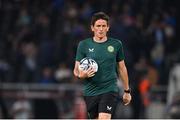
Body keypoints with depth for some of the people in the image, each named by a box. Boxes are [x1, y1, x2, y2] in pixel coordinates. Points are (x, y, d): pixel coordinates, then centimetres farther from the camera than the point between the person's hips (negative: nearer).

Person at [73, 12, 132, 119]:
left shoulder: (116, 44, 4)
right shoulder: (84, 45, 3)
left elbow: (122, 68, 14)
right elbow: (76, 70, 5)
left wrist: (127, 91, 17)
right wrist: (82, 75, -19)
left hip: (110, 90, -2)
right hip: (90, 92, 2)